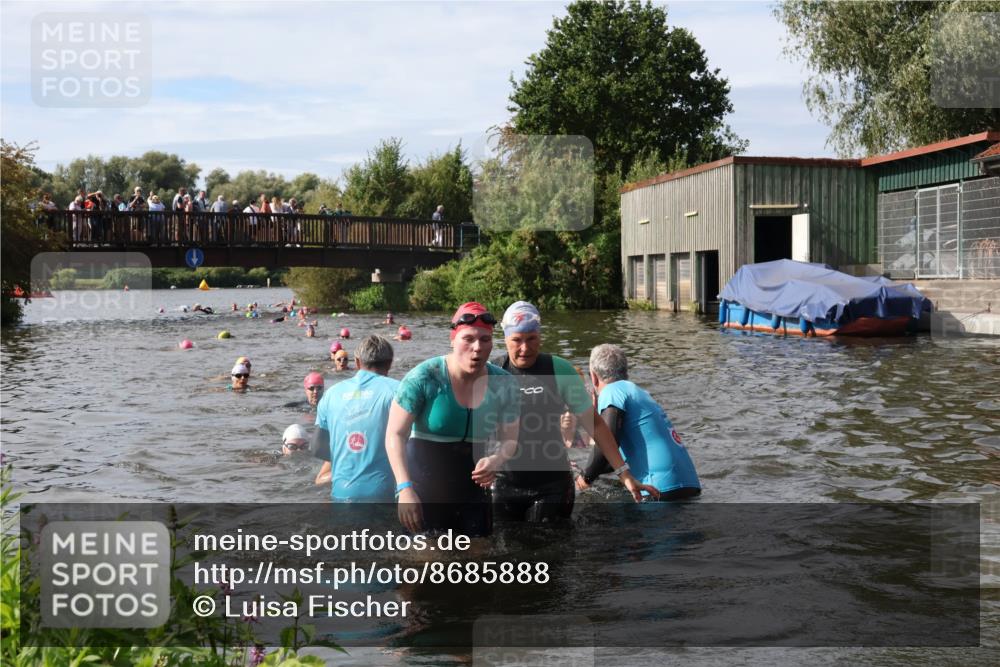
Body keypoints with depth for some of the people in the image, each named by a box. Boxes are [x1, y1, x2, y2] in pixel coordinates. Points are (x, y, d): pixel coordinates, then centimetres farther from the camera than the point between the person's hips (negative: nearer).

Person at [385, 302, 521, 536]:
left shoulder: (504, 385, -3)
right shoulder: (424, 377, -15)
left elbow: (509, 439, 5)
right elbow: (395, 435, -14)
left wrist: (497, 460, -19)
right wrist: (405, 489, -25)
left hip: (472, 491, 4)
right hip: (423, 491, -4)